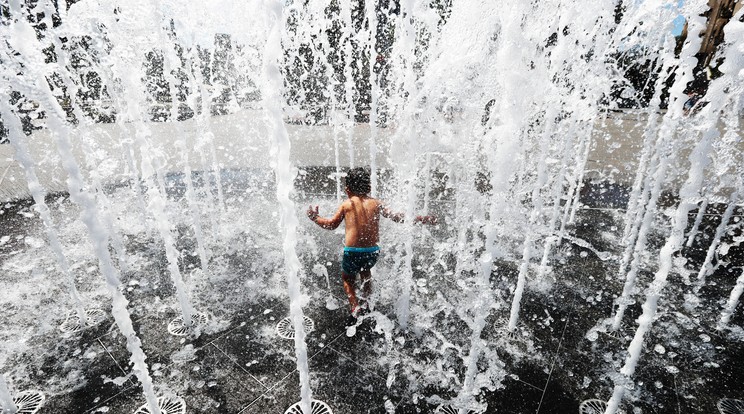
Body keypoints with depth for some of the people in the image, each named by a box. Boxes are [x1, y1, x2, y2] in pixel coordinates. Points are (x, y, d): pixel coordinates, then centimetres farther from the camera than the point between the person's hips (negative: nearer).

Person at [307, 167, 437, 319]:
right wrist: (422, 219, 15)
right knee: (365, 269, 34)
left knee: (347, 278, 22)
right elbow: (397, 217, 6)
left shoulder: (347, 204, 0)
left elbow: (331, 224, 7)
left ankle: (354, 306, 4)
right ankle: (366, 301, 37)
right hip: (373, 251, 3)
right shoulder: (375, 203, 4)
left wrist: (315, 218, 24)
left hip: (352, 252, -3)